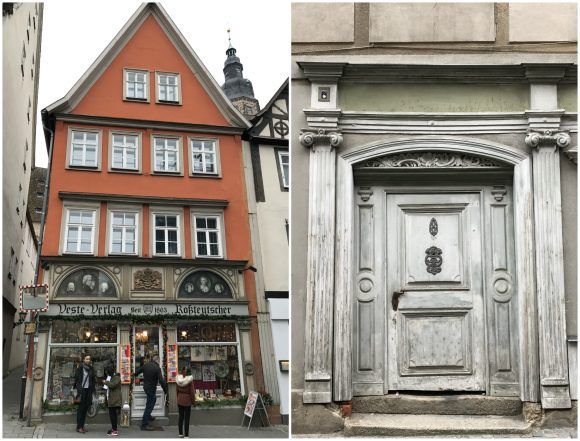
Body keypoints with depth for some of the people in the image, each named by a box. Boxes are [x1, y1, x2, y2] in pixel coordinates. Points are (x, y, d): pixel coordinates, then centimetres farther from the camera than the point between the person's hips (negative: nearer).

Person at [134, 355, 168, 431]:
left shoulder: (145, 365, -1)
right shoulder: (157, 368, -20)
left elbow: (136, 372, 10)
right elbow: (161, 381, -23)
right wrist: (165, 390, -14)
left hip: (145, 387, 8)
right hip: (151, 388, -8)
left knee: (153, 399, 29)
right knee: (149, 405, -2)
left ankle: (148, 416, 38)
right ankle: (144, 424, -1)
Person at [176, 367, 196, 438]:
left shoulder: (179, 379, -2)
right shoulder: (190, 380, -18)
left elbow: (177, 390, 6)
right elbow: (192, 392, -14)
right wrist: (193, 401, -3)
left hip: (180, 400, 5)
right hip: (187, 401, -5)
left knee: (181, 416, 15)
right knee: (187, 418, 1)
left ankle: (180, 433, 21)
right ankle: (186, 435, 3)